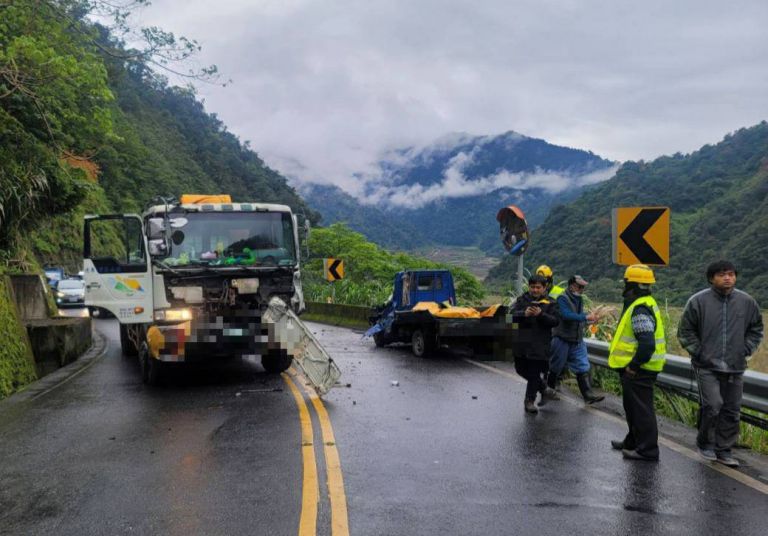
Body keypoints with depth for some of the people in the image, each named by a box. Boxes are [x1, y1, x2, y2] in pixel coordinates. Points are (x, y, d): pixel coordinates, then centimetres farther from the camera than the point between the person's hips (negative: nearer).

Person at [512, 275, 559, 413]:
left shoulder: (549, 303, 3)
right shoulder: (522, 300, 7)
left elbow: (554, 321, -7)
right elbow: (512, 314, -6)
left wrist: (541, 314, -22)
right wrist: (524, 314, -25)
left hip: (540, 344, -3)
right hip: (522, 342, 3)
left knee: (534, 372, -2)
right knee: (521, 369, 13)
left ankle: (529, 401, 6)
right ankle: (542, 386, 36)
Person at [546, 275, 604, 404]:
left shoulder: (579, 300, 12)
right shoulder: (562, 299, -14)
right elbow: (566, 315, -30)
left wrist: (590, 318, 6)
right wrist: (586, 317, -34)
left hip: (577, 341, 7)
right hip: (562, 339, -7)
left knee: (583, 367, -1)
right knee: (556, 367, 7)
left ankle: (588, 394, -2)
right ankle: (548, 388, 25)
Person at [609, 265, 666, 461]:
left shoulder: (640, 309, -22)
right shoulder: (644, 304, 12)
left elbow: (647, 343, -30)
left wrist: (633, 367, -21)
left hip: (638, 370, -11)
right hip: (639, 367, 11)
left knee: (641, 408, -3)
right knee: (633, 407, 22)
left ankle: (647, 450, 4)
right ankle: (633, 441, 36)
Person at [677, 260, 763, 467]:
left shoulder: (747, 302, 3)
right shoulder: (699, 301, -7)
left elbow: (756, 329, 17)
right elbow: (685, 331, 1)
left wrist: (746, 350, 5)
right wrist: (698, 352, -6)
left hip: (735, 368, 4)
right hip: (707, 367, -4)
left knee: (731, 411, 8)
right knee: (712, 405, -14)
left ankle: (724, 450, 23)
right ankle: (705, 443, 9)